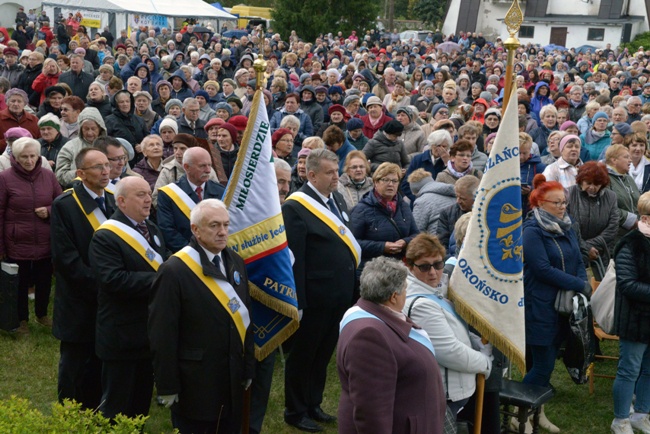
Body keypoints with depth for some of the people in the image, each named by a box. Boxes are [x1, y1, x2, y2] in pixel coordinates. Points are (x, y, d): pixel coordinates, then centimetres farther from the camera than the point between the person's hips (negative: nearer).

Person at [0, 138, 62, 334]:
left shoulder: (48, 175, 0)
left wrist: (49, 211, -12)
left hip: (45, 243, 3)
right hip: (17, 244, -3)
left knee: (44, 281, 15)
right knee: (20, 283, 10)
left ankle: (42, 314, 39)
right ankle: (22, 320, 30)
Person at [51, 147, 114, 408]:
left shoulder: (115, 201, 6)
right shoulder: (64, 205, -12)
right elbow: (66, 259, -17)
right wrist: (99, 285, -19)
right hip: (80, 305, -5)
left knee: (100, 370, 15)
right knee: (75, 375, 8)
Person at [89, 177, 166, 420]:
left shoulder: (153, 231, 13)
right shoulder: (106, 237, -16)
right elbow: (113, 279, -26)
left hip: (151, 331, 8)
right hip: (122, 335, -8)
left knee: (142, 402, 19)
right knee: (117, 408, 3)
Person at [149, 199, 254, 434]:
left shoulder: (235, 262, 5)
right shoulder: (175, 270, -16)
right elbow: (162, 334, -14)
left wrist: (248, 367, 10)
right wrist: (167, 386, -13)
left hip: (233, 379, 6)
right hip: (195, 382, -6)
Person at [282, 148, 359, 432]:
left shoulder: (337, 199, 8)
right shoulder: (296, 207, -16)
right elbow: (293, 258, -19)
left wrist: (350, 288, 7)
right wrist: (297, 301, -21)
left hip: (339, 297, 7)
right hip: (314, 299, -7)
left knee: (323, 355, 20)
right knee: (303, 355, 9)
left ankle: (313, 405, 35)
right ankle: (295, 411, 24)